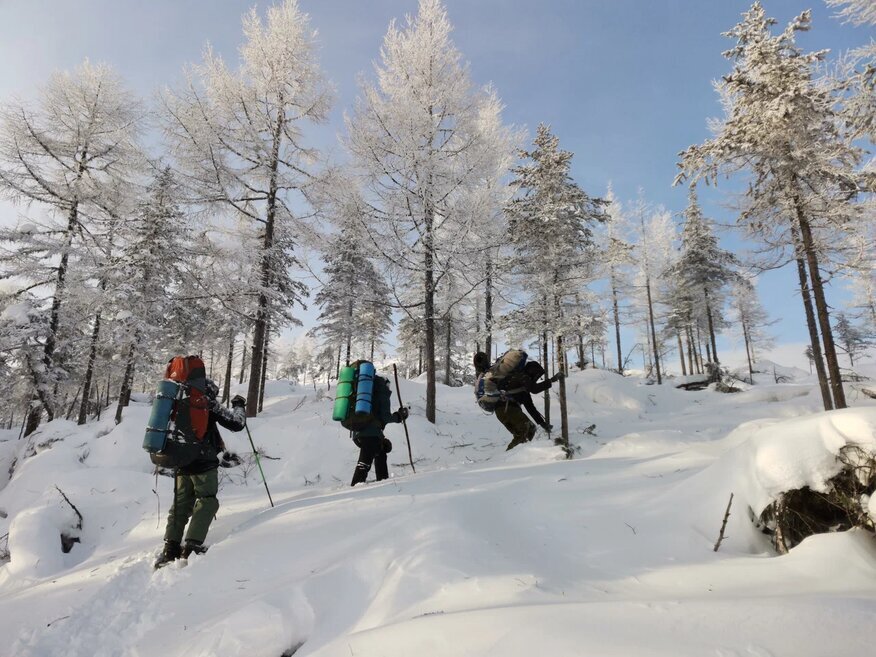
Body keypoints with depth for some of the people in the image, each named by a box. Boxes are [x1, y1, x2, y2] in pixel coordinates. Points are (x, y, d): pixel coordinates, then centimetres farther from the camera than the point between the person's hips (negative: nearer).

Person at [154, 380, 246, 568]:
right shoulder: (208, 403, -4)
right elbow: (237, 423, -7)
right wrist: (239, 406, 12)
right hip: (203, 463, -7)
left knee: (181, 503, 14)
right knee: (207, 502, 2)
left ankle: (170, 549, 10)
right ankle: (192, 547, -6)